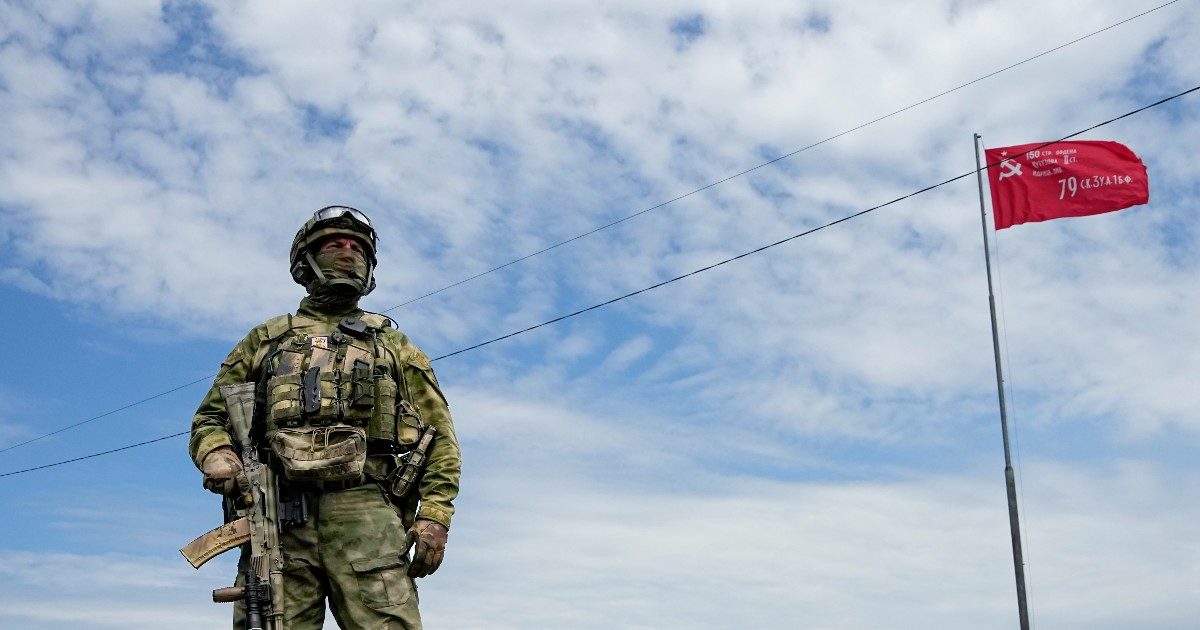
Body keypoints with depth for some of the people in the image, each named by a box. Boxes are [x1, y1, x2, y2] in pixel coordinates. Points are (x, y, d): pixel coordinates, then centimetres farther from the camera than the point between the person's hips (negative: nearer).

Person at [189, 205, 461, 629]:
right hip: (278, 519, 1)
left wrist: (435, 513, 1)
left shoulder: (392, 344, 25)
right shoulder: (265, 339, 27)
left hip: (366, 516, -1)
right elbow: (210, 416, 24)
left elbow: (439, 435, 16)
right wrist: (216, 454, -1)